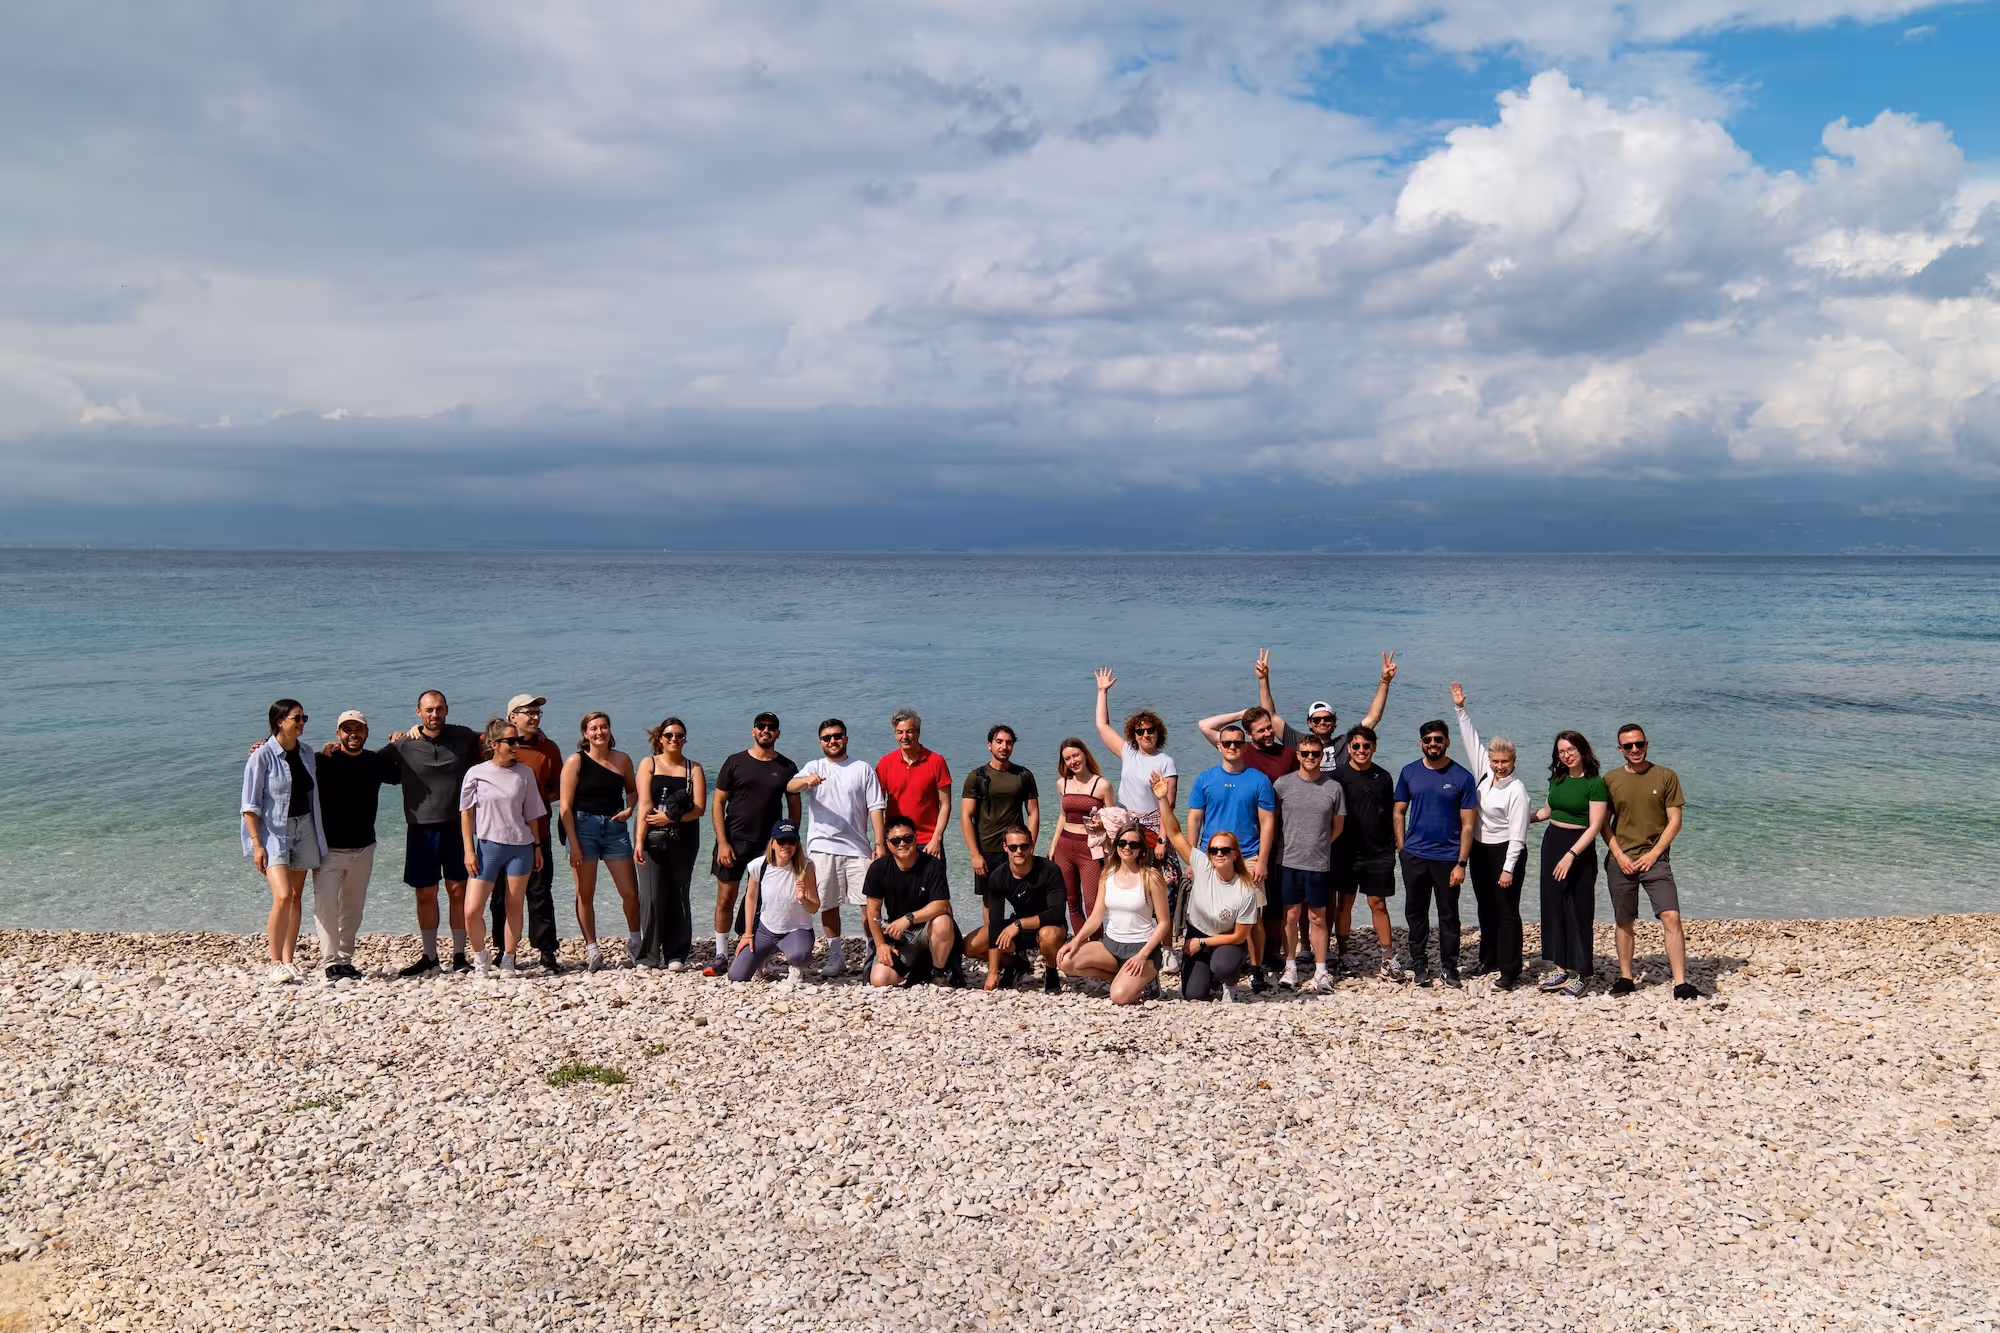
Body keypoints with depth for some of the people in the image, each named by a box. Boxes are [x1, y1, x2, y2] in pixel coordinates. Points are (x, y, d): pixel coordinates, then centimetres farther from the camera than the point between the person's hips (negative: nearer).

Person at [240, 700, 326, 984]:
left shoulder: (306, 754, 8)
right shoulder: (262, 755, -10)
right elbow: (250, 805, -10)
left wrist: (319, 836, 14)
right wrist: (256, 843, -16)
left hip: (303, 831, 6)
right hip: (273, 832, -6)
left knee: (296, 897, 7)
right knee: (282, 896, -17)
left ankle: (288, 961, 15)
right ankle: (275, 964, -5)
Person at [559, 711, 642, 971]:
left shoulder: (622, 759, 5)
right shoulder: (575, 762, -5)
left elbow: (632, 790, 22)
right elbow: (566, 806, -7)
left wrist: (629, 808, -1)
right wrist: (573, 845, -12)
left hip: (615, 827, 3)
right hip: (583, 826, -2)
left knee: (630, 892, 1)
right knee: (585, 894, 3)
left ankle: (634, 943, 21)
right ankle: (592, 950, 13)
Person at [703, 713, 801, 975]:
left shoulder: (787, 767, 6)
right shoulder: (735, 762, 2)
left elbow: (794, 808, 10)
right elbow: (718, 803, 1)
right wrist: (722, 842, -7)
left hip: (770, 844, 1)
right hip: (734, 841, -1)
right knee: (725, 898, 0)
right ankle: (721, 957, 8)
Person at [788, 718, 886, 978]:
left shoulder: (862, 769, 9)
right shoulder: (814, 767, 10)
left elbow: (876, 807, 4)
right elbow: (790, 786, -11)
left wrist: (879, 844, -6)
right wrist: (807, 780, -34)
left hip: (858, 848, -1)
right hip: (822, 847, 1)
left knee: (870, 901, -7)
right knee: (828, 904, 5)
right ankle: (836, 956, 15)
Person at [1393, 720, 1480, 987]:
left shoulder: (1462, 777, -5)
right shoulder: (1409, 772, 3)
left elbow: (1468, 825, -5)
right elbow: (1399, 812, 9)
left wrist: (1462, 863, -10)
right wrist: (1401, 848, 0)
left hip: (1448, 857, -2)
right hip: (1414, 855, 3)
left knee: (1448, 914, 6)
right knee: (1415, 912, 10)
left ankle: (1449, 967, 17)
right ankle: (1419, 964, 22)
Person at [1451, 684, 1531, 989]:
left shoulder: (1516, 790, -18)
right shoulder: (1484, 770, 0)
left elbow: (1517, 834, -18)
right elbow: (1471, 738, 9)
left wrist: (1508, 868, -20)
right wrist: (1460, 708, 5)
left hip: (1505, 850, -7)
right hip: (1479, 848, 7)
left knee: (1507, 911, -3)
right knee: (1485, 908, 16)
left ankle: (1510, 971, 1)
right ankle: (1488, 960, 29)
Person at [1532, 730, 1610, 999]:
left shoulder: (1595, 783, -12)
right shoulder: (1557, 779, 8)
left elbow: (1595, 826, -17)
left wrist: (1571, 855, -24)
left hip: (1579, 848, -7)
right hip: (1551, 843, 7)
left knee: (1578, 910, -2)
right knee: (1553, 906, 9)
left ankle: (1580, 974, 5)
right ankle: (1560, 967, 17)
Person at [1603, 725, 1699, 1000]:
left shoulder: (1666, 776, 0)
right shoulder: (1610, 779, 4)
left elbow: (1674, 821, -1)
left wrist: (1653, 854, -9)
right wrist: (1619, 856, -6)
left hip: (1654, 859, -2)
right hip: (1620, 861, 2)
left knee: (1671, 917, -12)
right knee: (1624, 922, 9)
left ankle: (1681, 983, -10)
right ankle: (1625, 978, 21)